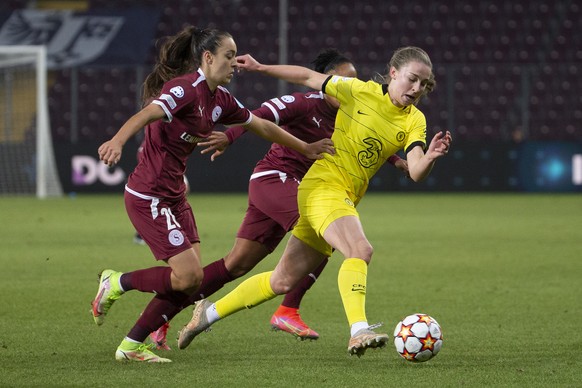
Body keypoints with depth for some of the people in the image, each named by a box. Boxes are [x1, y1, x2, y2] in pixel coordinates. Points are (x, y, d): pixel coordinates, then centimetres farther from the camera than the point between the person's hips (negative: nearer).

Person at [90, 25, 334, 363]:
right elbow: (147, 114, -36)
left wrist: (306, 148, 28)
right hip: (148, 198, -9)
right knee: (188, 275, -14)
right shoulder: (186, 88, -18)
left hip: (174, 198, 9)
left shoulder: (220, 100, 9)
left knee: (191, 281, 3)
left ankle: (133, 346, 11)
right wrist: (118, 140, -54)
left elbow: (262, 126, 23)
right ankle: (116, 283, 6)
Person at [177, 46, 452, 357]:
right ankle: (359, 331, -40)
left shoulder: (414, 121, 2)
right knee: (360, 250, -31)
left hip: (346, 199, 6)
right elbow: (309, 77, 5)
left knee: (284, 280, 14)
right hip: (323, 187, -6)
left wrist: (430, 157, -34)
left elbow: (416, 173, -12)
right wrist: (260, 68, 3)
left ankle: (210, 312, 29)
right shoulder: (360, 91, -8)